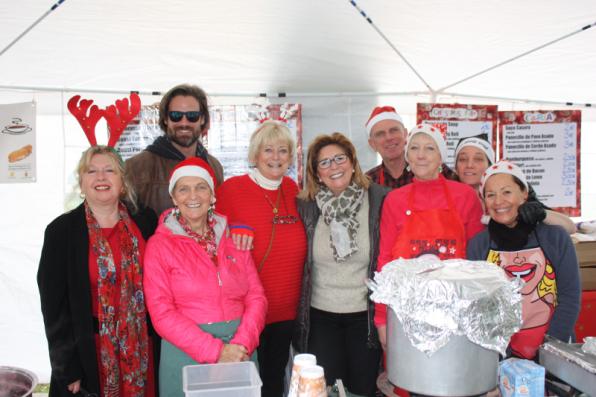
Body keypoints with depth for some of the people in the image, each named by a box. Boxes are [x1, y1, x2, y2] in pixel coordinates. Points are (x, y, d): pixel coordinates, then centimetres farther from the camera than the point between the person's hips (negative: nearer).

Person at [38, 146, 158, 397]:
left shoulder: (145, 223, 1)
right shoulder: (61, 231, -6)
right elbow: (54, 306, -5)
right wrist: (67, 369, -7)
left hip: (140, 352, 2)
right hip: (90, 355, -2)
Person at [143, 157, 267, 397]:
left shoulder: (233, 238, 5)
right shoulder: (159, 245, -4)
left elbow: (256, 297, 2)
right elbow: (162, 313, -10)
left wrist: (242, 343, -14)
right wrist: (214, 351, -17)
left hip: (239, 351, 3)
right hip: (186, 352, -3)